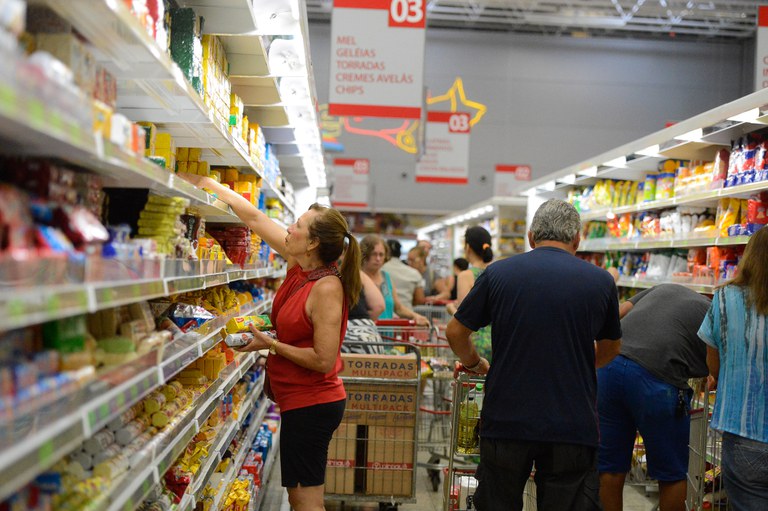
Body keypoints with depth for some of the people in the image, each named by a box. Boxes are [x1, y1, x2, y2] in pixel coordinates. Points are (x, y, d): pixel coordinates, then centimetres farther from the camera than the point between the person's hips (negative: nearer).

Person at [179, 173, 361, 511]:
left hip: (311, 404, -9)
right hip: (303, 400, 9)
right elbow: (254, 218, 7)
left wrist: (271, 344, -17)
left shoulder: (326, 288, -22)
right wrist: (206, 184, 9)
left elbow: (324, 360, -24)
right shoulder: (299, 266, 1)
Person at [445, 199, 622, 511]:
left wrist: (474, 364, 23)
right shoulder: (600, 281, 1)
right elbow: (610, 348, 17)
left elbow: (455, 332, 5)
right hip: (573, 424, 0)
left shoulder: (498, 273, -2)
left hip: (506, 422, 0)